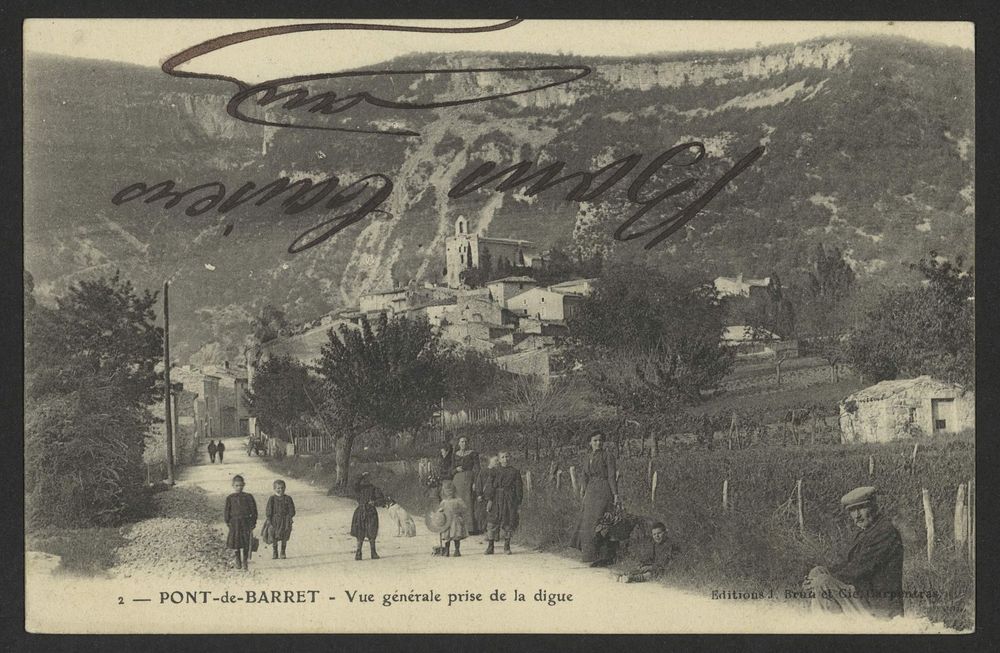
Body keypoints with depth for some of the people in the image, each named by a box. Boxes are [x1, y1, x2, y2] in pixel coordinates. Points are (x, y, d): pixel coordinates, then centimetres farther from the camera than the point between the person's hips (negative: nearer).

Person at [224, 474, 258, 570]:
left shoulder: (248, 497, 1)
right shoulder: (230, 498, 3)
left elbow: (253, 510, 3)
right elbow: (226, 511, 5)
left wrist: (253, 522, -2)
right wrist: (227, 521, -3)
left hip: (246, 522, 0)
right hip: (234, 522, 0)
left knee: (246, 543, 0)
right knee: (236, 542, 4)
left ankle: (245, 561, 12)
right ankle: (238, 561, 17)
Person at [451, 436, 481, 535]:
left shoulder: (473, 454, 0)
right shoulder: (455, 455, 11)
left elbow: (477, 469, -3)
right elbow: (452, 470, 15)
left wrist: (475, 482, -12)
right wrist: (456, 469, -8)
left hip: (469, 479, -4)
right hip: (458, 479, 4)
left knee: (469, 503, -7)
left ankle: (472, 527, -5)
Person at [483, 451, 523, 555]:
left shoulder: (514, 472, 5)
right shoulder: (495, 472, 3)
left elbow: (519, 487, 7)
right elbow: (490, 486, -1)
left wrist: (519, 502, 4)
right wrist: (489, 500, -10)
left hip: (510, 500, 1)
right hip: (496, 499, -1)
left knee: (509, 522, 2)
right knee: (493, 521, -3)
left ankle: (507, 547, 13)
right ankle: (490, 547, 4)